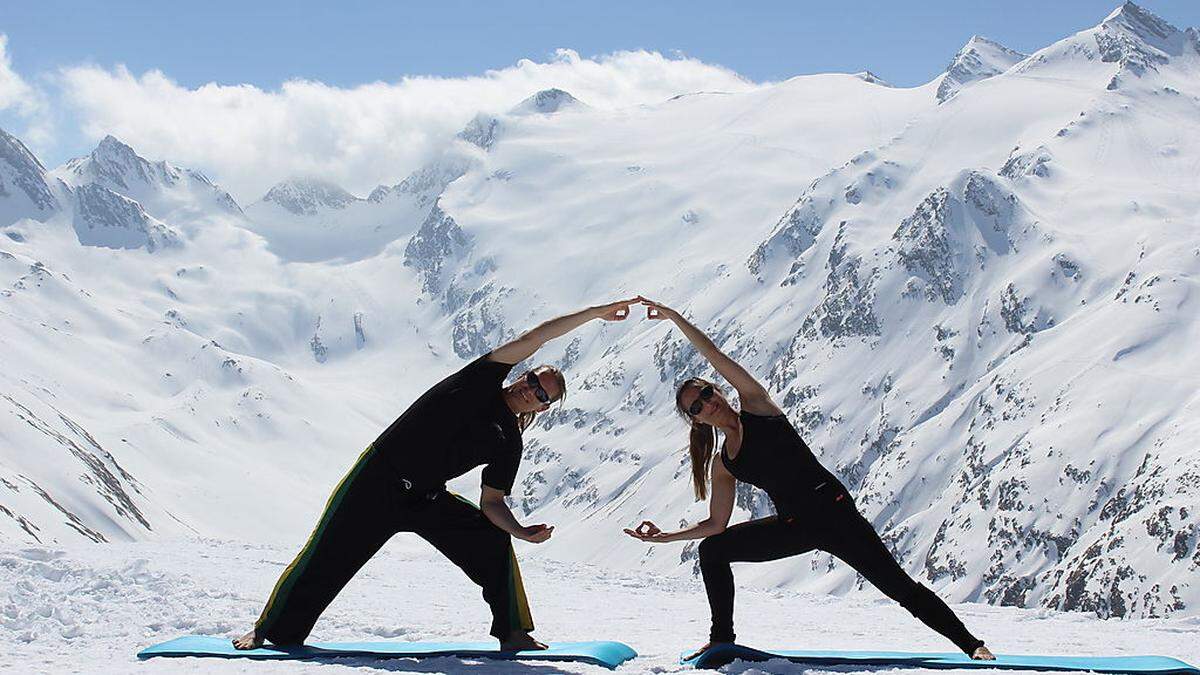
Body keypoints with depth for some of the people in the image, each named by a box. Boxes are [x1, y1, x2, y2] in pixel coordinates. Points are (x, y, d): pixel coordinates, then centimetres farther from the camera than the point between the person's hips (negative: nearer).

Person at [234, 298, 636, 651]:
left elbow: (491, 503, 5)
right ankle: (273, 631, 7)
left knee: (494, 540, -5)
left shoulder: (509, 444, 7)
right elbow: (532, 340, -10)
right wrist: (593, 313, -9)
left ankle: (512, 632, 2)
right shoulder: (484, 381, -3)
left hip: (428, 500, 5)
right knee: (326, 559, -7)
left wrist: (521, 531, -14)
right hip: (378, 480, -5)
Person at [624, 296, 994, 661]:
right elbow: (717, 523, 13)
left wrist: (676, 317, -11)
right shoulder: (721, 466, 12)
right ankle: (722, 639, 13)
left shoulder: (755, 404, 0)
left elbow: (714, 356, -6)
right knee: (711, 550, 3)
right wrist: (666, 536, 7)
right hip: (794, 526, 6)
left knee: (898, 585, -9)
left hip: (831, 509, -6)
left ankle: (971, 645, -4)